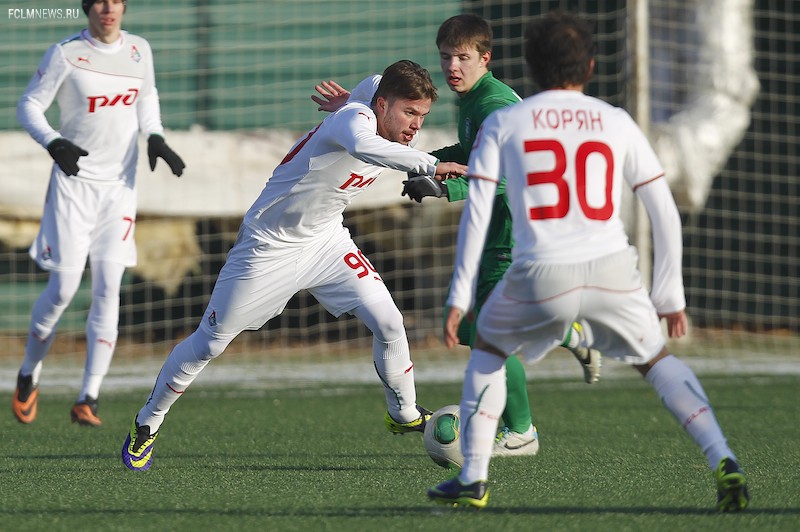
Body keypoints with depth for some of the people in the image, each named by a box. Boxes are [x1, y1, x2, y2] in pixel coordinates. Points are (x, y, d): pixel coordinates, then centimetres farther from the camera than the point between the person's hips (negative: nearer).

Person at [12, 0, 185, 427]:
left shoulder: (139, 50, 4)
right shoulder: (66, 54, -9)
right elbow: (29, 106, -5)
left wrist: (154, 137, 2)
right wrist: (53, 142, -24)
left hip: (120, 184, 3)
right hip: (74, 181, -3)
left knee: (108, 290, -5)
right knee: (63, 288, -5)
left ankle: (87, 400, -2)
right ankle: (29, 376, 20)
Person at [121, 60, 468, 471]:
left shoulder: (391, 138, -4)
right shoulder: (354, 117, -27)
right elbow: (361, 145, -55)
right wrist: (431, 166, -59)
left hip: (326, 243, 6)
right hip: (269, 247, -6)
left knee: (388, 323, -9)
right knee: (209, 342, 3)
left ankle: (404, 416, 13)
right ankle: (146, 425, 21)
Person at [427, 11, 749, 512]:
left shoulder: (503, 124, 10)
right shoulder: (618, 124, 13)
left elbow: (477, 211, 3)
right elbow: (665, 213, 12)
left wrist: (459, 297, 5)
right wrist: (670, 295, 20)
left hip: (541, 277, -1)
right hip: (612, 272, 1)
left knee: (488, 350, 27)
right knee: (657, 360, 23)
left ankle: (473, 478, 19)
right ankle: (723, 462, 3)